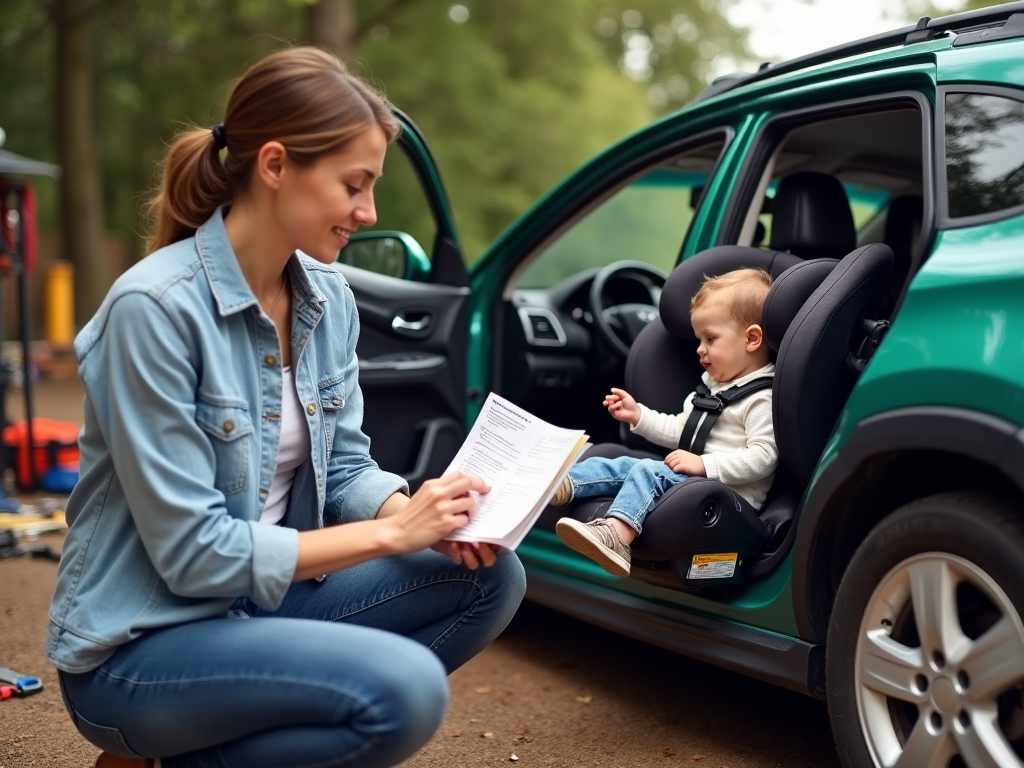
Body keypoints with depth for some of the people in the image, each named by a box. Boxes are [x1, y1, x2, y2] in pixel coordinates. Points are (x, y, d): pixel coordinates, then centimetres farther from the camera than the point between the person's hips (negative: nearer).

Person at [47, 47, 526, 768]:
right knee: (406, 689, -28)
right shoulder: (154, 307, -23)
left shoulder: (329, 296, 1)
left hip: (267, 597, 8)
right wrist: (392, 531, -20)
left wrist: (422, 511, -15)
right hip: (139, 644, -8)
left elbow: (344, 465, 7)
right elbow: (193, 553, -22)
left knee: (489, 577, -6)